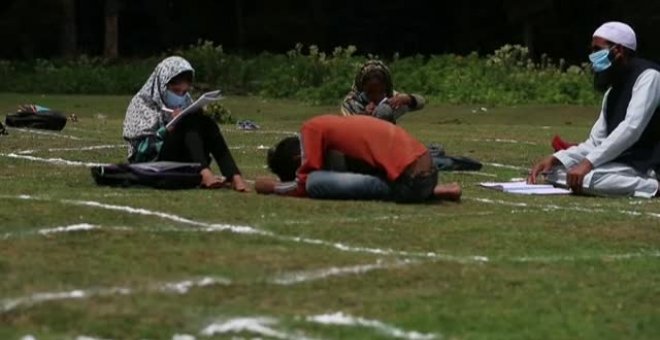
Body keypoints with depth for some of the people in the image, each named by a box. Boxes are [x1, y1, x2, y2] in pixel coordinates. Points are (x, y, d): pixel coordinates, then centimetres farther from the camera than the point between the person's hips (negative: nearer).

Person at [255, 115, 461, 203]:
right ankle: (433, 191, 13)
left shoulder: (312, 129, -1)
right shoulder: (329, 126, 24)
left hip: (409, 181, -9)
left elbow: (303, 185, -3)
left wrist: (269, 186, 12)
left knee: (315, 183, -13)